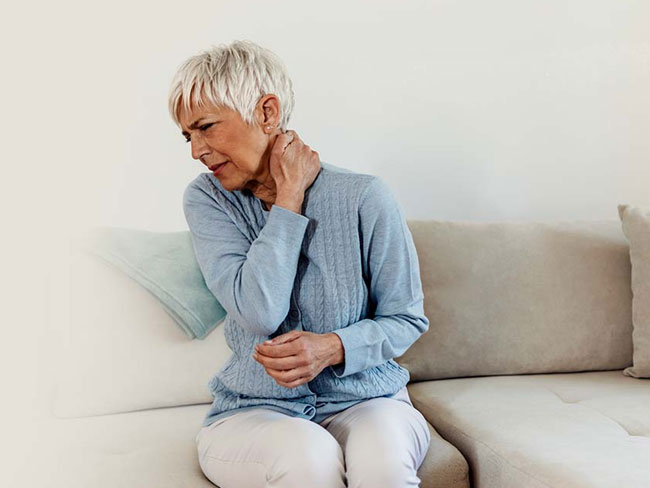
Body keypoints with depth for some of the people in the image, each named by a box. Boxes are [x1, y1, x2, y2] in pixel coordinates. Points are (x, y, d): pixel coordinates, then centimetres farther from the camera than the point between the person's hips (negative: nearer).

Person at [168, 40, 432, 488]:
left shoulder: (364, 198, -9)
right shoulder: (206, 201, -4)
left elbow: (408, 318, 0)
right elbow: (260, 313, -18)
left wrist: (333, 348, -18)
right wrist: (290, 197, -16)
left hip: (363, 398, 0)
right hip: (253, 410, 1)